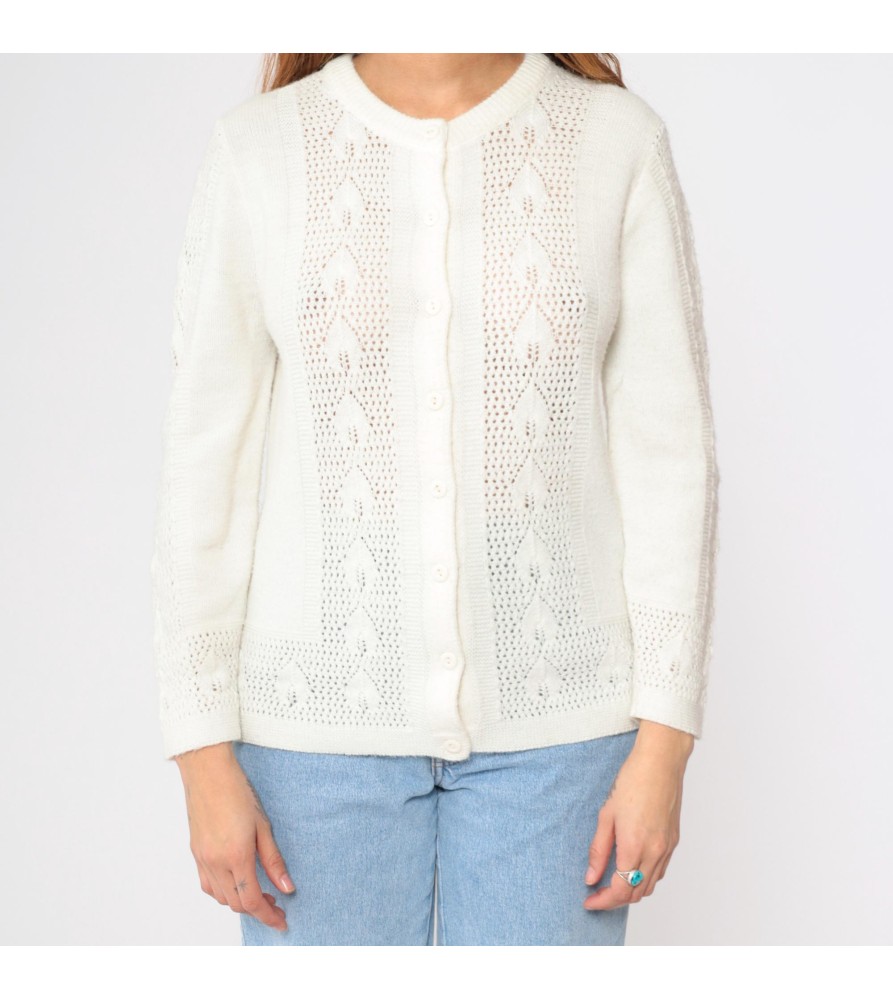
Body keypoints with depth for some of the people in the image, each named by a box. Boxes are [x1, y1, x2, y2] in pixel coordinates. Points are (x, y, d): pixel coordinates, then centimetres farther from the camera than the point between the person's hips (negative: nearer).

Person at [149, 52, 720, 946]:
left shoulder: (620, 142, -3)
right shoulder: (256, 151, -2)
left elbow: (668, 460, -3)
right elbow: (205, 468, -1)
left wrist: (663, 750, -6)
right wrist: (204, 758, -3)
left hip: (550, 712, 0)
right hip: (324, 715, 1)